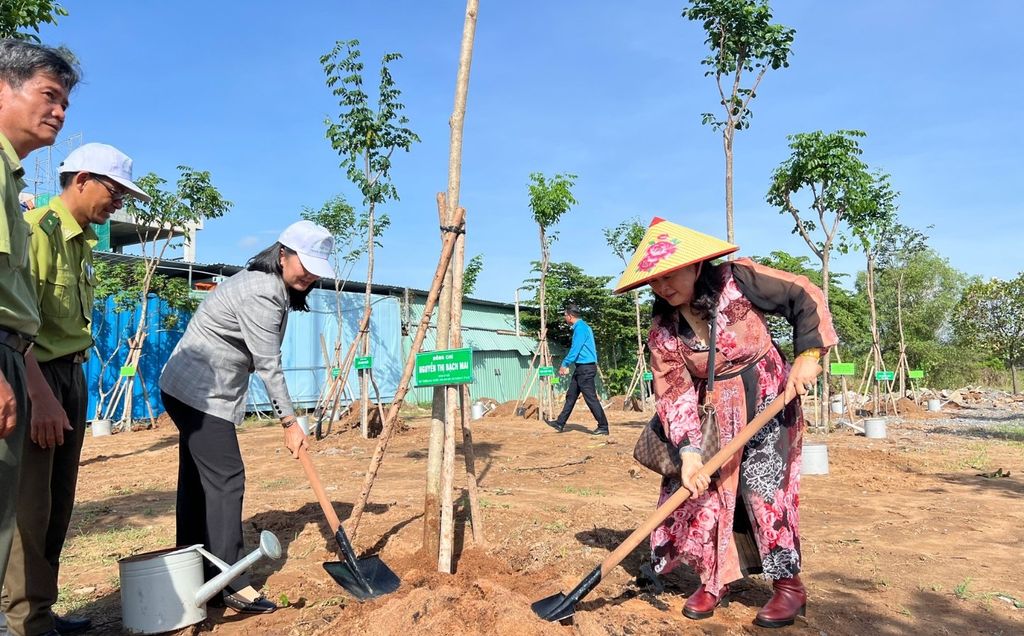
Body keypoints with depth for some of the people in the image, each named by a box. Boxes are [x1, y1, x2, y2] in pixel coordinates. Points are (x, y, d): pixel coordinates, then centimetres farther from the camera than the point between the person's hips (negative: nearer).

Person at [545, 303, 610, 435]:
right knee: (571, 396, 13)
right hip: (581, 368, 10)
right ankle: (560, 423, 20)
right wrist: (567, 365, 19)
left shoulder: (580, 328, -15)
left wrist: (564, 364, -10)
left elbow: (575, 349, -19)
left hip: (586, 368, -10)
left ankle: (603, 427, -1)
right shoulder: (581, 327, 16)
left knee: (591, 398, -6)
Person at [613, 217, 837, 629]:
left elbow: (805, 298, -9)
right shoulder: (662, 328, -10)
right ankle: (714, 579, 20)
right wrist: (688, 450, -25)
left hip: (768, 398, -3)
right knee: (705, 489, 0)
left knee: (761, 485, -9)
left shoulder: (737, 279, -17)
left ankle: (789, 584, 10)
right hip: (714, 414, 3)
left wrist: (807, 354, -17)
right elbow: (674, 393, -14)